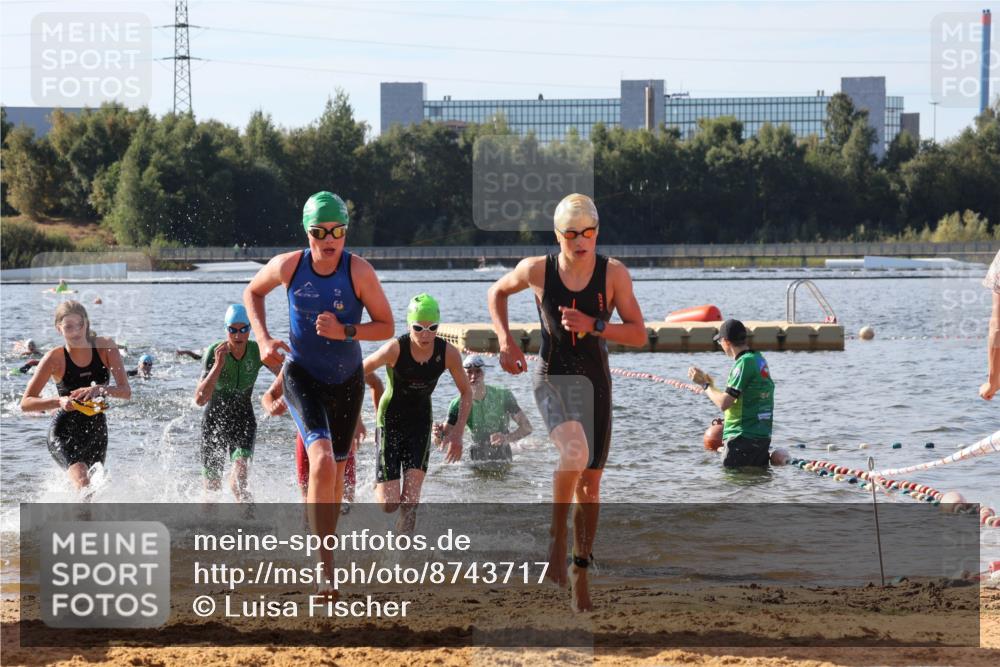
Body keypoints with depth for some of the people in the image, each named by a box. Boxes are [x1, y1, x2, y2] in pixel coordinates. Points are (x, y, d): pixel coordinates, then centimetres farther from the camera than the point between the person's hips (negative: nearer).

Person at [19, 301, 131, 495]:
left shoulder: (105, 348, -8)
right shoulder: (55, 358, -14)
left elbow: (126, 391, -13)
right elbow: (26, 403, -11)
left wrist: (99, 390, -33)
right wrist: (60, 402, -28)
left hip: (96, 430, 4)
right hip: (64, 433, -4)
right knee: (83, 483, -28)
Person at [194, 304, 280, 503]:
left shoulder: (257, 351, -15)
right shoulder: (214, 352, -21)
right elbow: (200, 399, -28)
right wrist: (218, 365, -37)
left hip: (244, 421, 0)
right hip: (215, 421, 0)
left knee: (239, 479, -26)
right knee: (212, 486, 9)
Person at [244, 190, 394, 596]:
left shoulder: (359, 272, -16)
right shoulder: (288, 266, -13)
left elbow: (386, 326, -9)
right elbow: (253, 292, 8)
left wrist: (346, 331, -26)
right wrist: (263, 338, -6)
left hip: (346, 380, 2)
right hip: (301, 375, -2)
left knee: (336, 470, 16)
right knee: (322, 460, -24)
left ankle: (325, 546, 41)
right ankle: (324, 564, -24)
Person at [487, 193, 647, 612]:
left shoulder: (613, 274, -5)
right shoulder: (537, 270, -5)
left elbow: (638, 335, -3)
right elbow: (498, 292, 15)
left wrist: (593, 326, -18)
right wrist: (505, 340, 2)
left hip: (595, 382, 2)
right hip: (552, 378, -2)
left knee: (589, 482, 8)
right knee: (575, 449, -32)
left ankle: (580, 569, 23)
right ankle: (557, 538, -14)